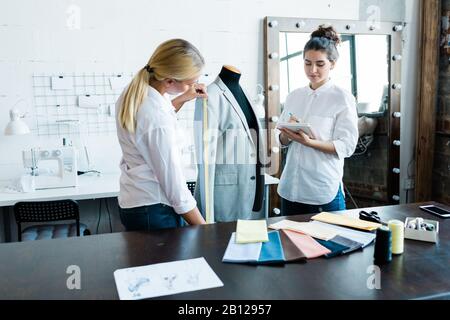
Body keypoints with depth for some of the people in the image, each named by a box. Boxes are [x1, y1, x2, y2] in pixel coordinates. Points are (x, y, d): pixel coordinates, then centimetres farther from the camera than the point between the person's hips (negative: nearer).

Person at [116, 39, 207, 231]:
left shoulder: (133, 92, -3)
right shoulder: (159, 124, -29)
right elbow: (176, 187, -24)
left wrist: (183, 99, 14)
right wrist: (204, 230, -14)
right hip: (153, 211, -9)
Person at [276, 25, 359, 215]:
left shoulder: (343, 98, -6)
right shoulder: (294, 96, 8)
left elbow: (347, 146, -10)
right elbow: (282, 140, 10)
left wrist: (309, 142, -22)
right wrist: (288, 135, -12)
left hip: (324, 190, -4)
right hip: (291, 186, 5)